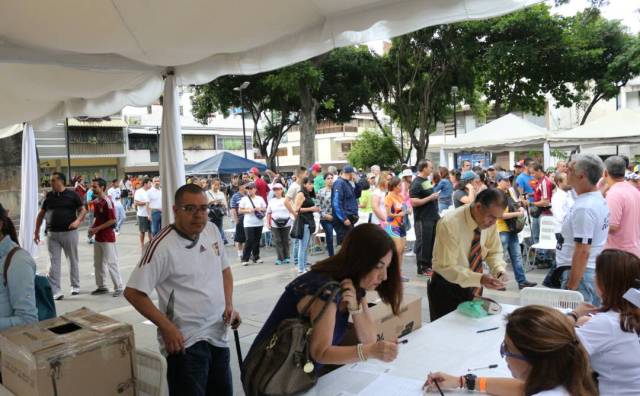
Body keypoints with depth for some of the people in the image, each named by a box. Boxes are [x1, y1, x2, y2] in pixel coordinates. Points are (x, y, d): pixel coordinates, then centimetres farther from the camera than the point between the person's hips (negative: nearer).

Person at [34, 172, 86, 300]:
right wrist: (36, 231, 11)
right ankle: (56, 291, 0)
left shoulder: (72, 195, -1)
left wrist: (78, 221, -19)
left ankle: (75, 286, 25)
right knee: (54, 263, -1)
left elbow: (83, 210, 1)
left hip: (69, 233, -2)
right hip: (52, 234, 2)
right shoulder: (48, 196, 7)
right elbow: (41, 214, 14)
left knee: (73, 260, 10)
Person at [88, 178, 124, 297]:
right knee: (97, 263, 14)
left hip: (107, 237, -8)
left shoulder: (107, 201, -14)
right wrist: (92, 228, 4)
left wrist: (97, 228, -17)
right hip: (98, 237, 8)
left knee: (111, 263, -4)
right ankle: (102, 286, 25)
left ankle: (118, 288, 4)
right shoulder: (95, 201, 9)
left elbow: (112, 220, -18)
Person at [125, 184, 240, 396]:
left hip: (218, 336, 7)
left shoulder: (212, 230, 1)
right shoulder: (163, 246, -19)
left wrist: (229, 305, 2)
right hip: (185, 342, -7)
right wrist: (167, 327, -18)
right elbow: (133, 292, -16)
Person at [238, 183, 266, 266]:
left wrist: (260, 209, -10)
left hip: (259, 223, 3)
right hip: (249, 224, -3)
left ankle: (256, 257, 21)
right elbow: (240, 210, 0)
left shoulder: (260, 198, 6)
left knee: (257, 241, 9)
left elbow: (265, 209, 11)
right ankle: (245, 259, 0)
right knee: (249, 241, -9)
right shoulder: (244, 199, 0)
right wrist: (248, 210, -15)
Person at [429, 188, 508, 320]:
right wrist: (480, 279, -38)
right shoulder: (449, 224, -27)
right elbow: (447, 267, -28)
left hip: (473, 288, 5)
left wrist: (499, 270, -16)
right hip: (447, 289, -5)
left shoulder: (489, 221, -9)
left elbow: (494, 251, 4)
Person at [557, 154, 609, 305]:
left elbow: (582, 252, -23)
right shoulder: (600, 200, 10)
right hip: (595, 271, 10)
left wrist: (571, 288, -20)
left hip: (580, 272, -10)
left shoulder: (584, 207, -21)